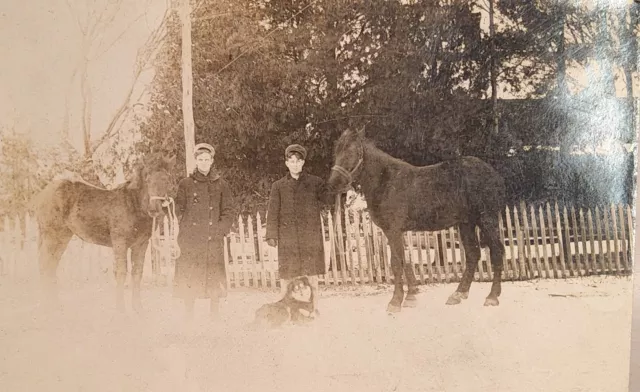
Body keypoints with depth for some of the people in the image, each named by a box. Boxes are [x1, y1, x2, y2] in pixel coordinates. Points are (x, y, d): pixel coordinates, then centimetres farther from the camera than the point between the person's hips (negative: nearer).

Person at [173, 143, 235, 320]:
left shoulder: (221, 185, 9)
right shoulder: (185, 184, 7)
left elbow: (228, 212, 8)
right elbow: (179, 211, 7)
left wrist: (218, 231, -4)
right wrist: (187, 232, -2)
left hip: (214, 240, 1)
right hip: (190, 240, 0)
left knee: (215, 280, 1)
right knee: (189, 280, 0)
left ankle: (215, 319, 9)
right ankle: (189, 317, 9)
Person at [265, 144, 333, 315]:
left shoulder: (315, 182, 8)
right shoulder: (279, 186, 9)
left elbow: (328, 199, 8)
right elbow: (272, 212, 5)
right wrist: (271, 234, -2)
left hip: (311, 235, 0)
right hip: (287, 235, 0)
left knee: (312, 272, 2)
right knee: (286, 272, 0)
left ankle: (314, 308, 10)